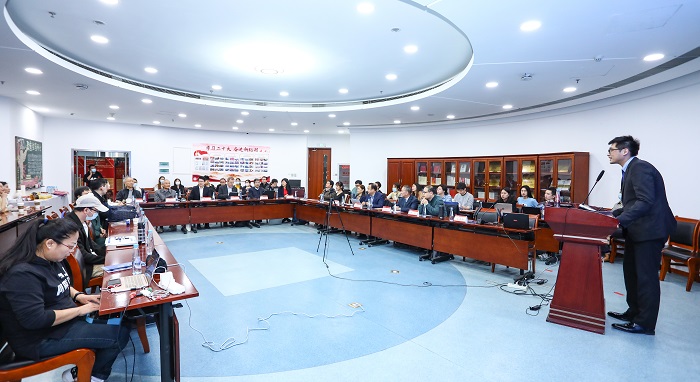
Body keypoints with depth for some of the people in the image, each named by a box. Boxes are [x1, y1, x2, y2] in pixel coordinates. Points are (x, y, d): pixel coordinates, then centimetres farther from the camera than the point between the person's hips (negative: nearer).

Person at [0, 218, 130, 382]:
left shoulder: (50, 260, 2)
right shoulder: (22, 274, -27)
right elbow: (35, 320, -31)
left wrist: (78, 296, 2)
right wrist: (79, 310, -22)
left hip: (67, 319, 10)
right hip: (42, 338, -10)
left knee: (120, 319, 5)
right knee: (120, 334, -15)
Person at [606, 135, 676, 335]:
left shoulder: (640, 168, -16)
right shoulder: (630, 170, 15)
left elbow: (645, 201, -25)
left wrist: (620, 220, -29)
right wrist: (613, 214, 8)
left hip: (649, 229, -10)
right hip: (638, 229, 10)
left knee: (646, 276, -3)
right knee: (631, 271, 17)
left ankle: (645, 323, 6)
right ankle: (634, 311, 30)